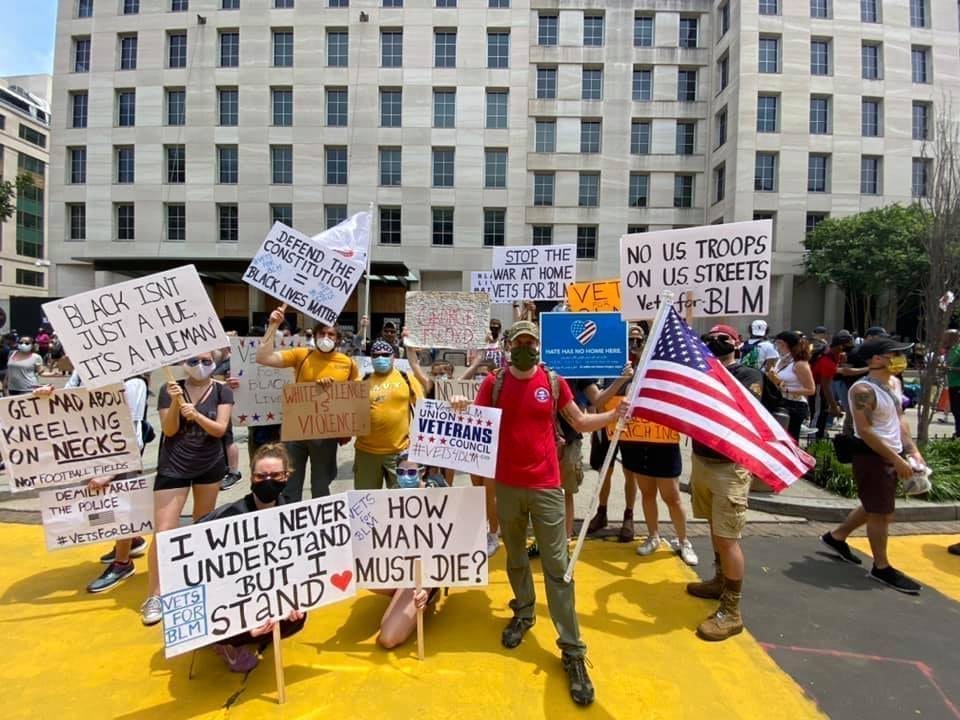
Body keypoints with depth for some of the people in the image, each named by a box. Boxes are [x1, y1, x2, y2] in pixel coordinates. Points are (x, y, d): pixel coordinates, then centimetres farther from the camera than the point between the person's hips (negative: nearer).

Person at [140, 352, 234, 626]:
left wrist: (196, 414, -29)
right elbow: (169, 430, -10)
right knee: (163, 531, -6)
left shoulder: (222, 391, -5)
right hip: (173, 467, -2)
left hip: (210, 466, 2)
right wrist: (175, 403, -26)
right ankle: (153, 596, 7)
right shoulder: (170, 389, -8)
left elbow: (220, 429, -12)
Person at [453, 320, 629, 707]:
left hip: (546, 486, -1)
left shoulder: (553, 382, -1)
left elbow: (581, 422, 6)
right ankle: (523, 612, 43)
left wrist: (613, 415, -11)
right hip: (507, 485, 2)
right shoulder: (494, 383, -1)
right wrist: (461, 410, -19)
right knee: (515, 556, 19)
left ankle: (572, 651, 7)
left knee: (557, 566, 0)